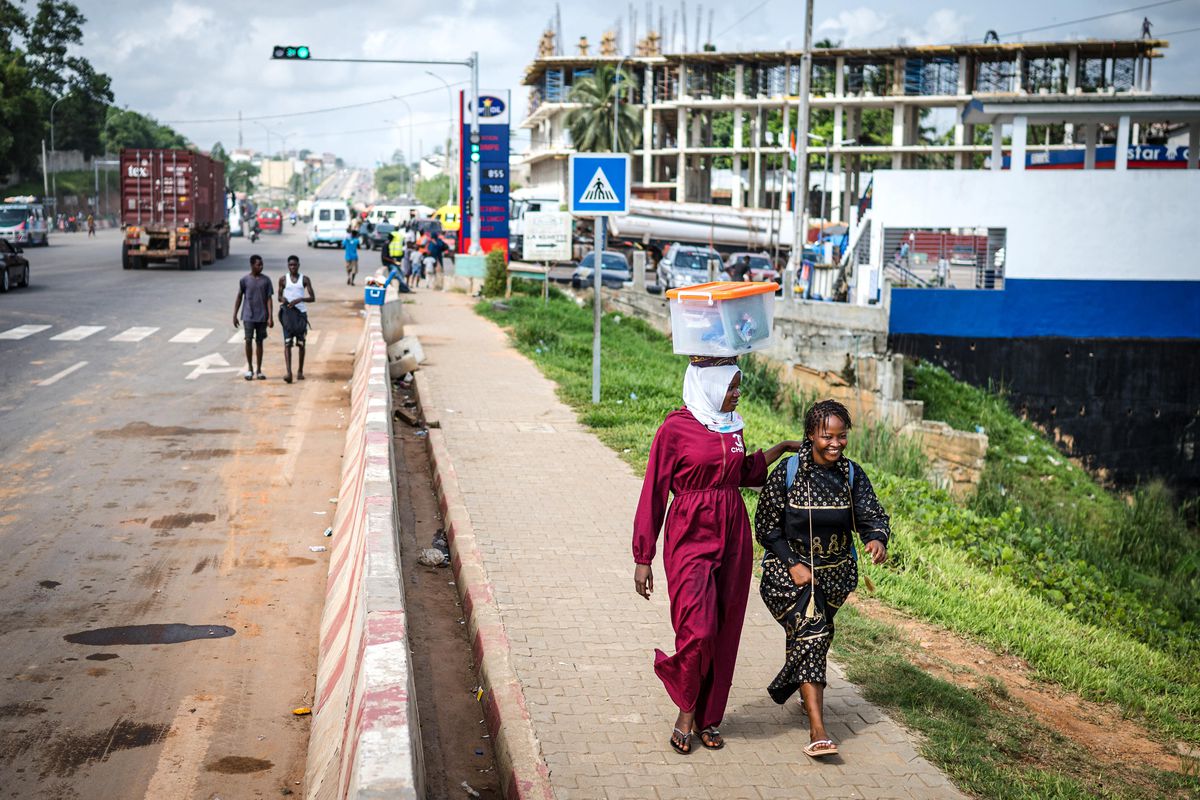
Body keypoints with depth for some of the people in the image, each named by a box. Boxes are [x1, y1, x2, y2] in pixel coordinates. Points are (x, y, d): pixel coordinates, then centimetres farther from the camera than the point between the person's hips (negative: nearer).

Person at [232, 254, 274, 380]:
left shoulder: (266, 280, 1)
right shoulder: (244, 280, -1)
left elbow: (268, 299, 1)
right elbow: (239, 298, 6)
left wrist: (270, 317, -5)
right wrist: (235, 315, 4)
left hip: (262, 317, 1)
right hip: (248, 316, -1)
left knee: (259, 342, 6)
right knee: (248, 340, -5)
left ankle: (259, 370, 13)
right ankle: (249, 368, 8)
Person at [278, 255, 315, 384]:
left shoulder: (304, 279, 3)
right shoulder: (283, 279, 6)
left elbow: (312, 298, -1)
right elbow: (279, 296, 13)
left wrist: (299, 299, -18)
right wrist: (282, 299, -11)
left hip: (301, 313, 0)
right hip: (287, 313, 0)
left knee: (301, 343, 8)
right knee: (287, 343, -10)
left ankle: (300, 371, 21)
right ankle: (289, 372, -17)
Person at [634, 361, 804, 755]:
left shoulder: (732, 427, 9)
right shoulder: (676, 428, -10)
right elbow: (654, 493, -7)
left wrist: (782, 448, 20)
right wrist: (643, 559, -7)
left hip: (732, 536, 6)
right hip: (690, 535, -6)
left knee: (724, 633, 8)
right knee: (697, 630, -14)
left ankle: (707, 717, 22)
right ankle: (686, 712, 11)